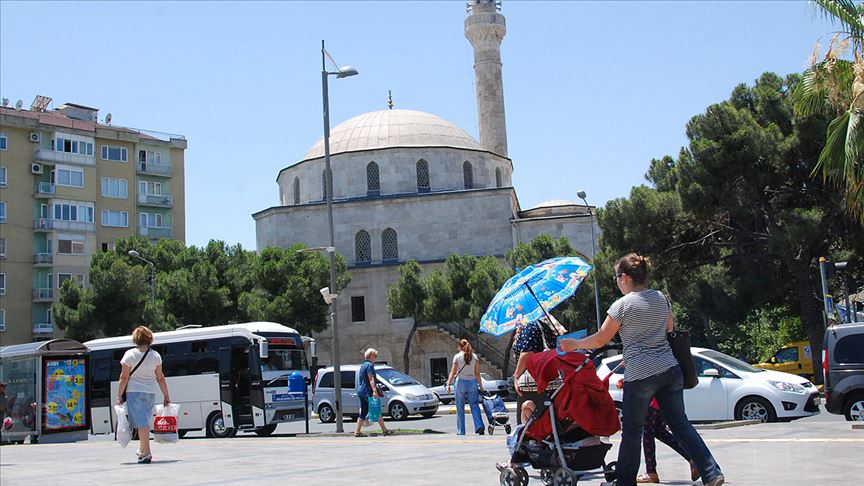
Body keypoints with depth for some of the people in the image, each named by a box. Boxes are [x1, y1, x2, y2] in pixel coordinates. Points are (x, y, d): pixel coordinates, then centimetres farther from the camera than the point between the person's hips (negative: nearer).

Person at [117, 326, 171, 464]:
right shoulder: (155, 355, 2)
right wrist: (166, 396, 11)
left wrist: (119, 396, -3)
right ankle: (142, 450, 26)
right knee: (145, 421, 18)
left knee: (141, 422, -7)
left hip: (134, 392, -4)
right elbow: (160, 378, 5)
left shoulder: (130, 354, -7)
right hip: (150, 392, 4)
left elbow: (124, 377, -8)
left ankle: (146, 453, -11)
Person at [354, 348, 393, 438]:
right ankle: (385, 430, -1)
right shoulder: (370, 365, -12)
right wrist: (374, 390, -28)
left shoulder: (363, 365, 18)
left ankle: (357, 431, 7)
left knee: (363, 412, 10)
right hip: (367, 391, -9)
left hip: (361, 391, 9)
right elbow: (371, 379, -21)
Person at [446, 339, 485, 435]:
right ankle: (480, 427, -10)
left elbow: (453, 372, -4)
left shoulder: (457, 356, -1)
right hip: (472, 382, 2)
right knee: (475, 406, 6)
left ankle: (461, 431, 8)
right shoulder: (474, 356, 6)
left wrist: (448, 384, -1)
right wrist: (480, 385, 7)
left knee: (460, 408, 6)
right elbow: (477, 373, 4)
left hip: (461, 382, -2)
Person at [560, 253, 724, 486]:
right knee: (680, 424, 11)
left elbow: (601, 338, -3)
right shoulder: (661, 297, 9)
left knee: (631, 431, 7)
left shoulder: (622, 305, -8)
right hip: (670, 370, 6)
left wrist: (575, 344, 11)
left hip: (640, 374, -6)